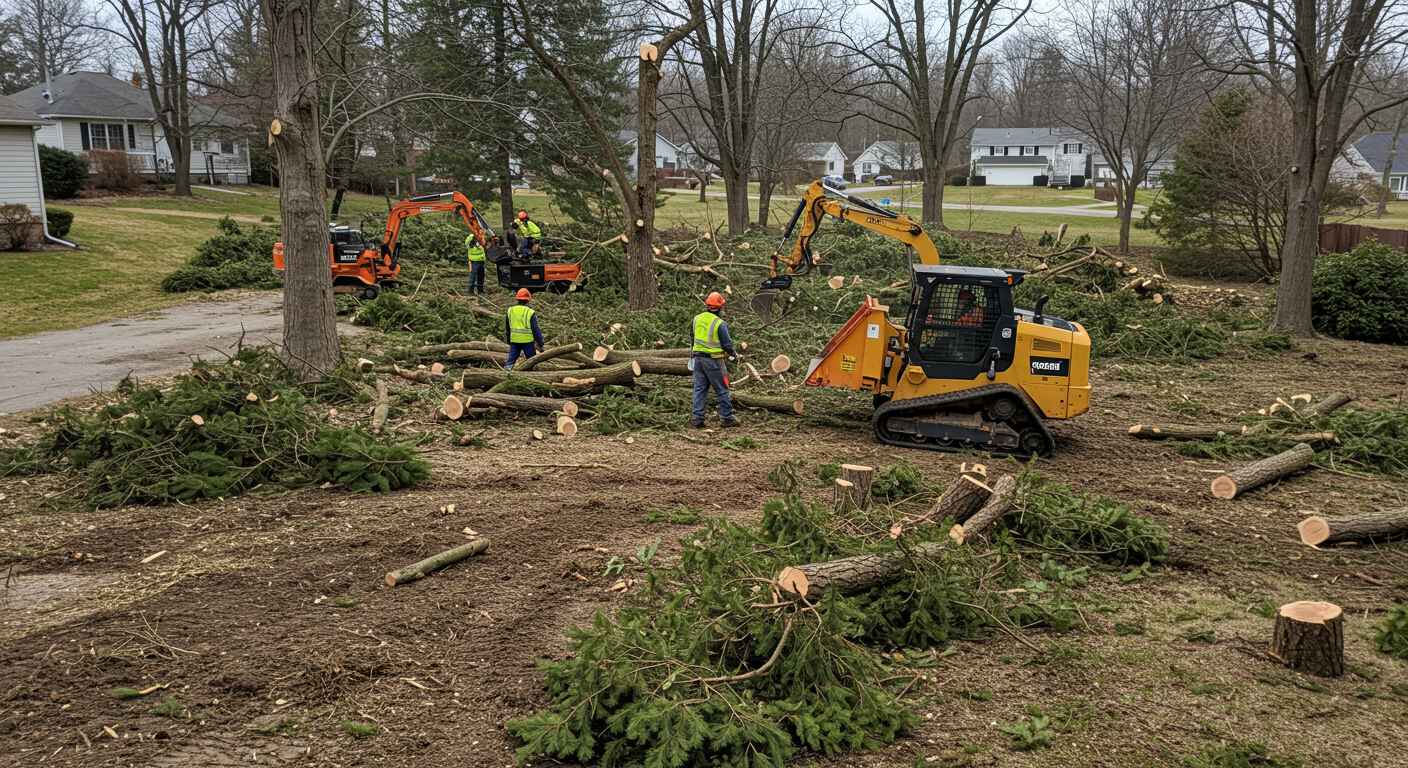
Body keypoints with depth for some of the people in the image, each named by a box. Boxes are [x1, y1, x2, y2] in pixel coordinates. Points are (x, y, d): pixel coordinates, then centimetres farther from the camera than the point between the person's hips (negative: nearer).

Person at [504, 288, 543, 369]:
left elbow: (507, 328, 14)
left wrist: (508, 341, 26)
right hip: (528, 341, -3)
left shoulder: (510, 310, 5)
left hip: (514, 340, 3)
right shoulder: (530, 312, -10)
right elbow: (536, 330, -8)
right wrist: (540, 344, -1)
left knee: (510, 360, 4)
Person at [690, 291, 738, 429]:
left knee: (700, 389, 10)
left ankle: (697, 418, 6)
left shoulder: (697, 318, 1)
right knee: (722, 390, 6)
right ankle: (727, 418, 10)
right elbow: (727, 344, -10)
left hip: (698, 358, 5)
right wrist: (731, 353, 9)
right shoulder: (720, 323, -16)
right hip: (713, 360, -5)